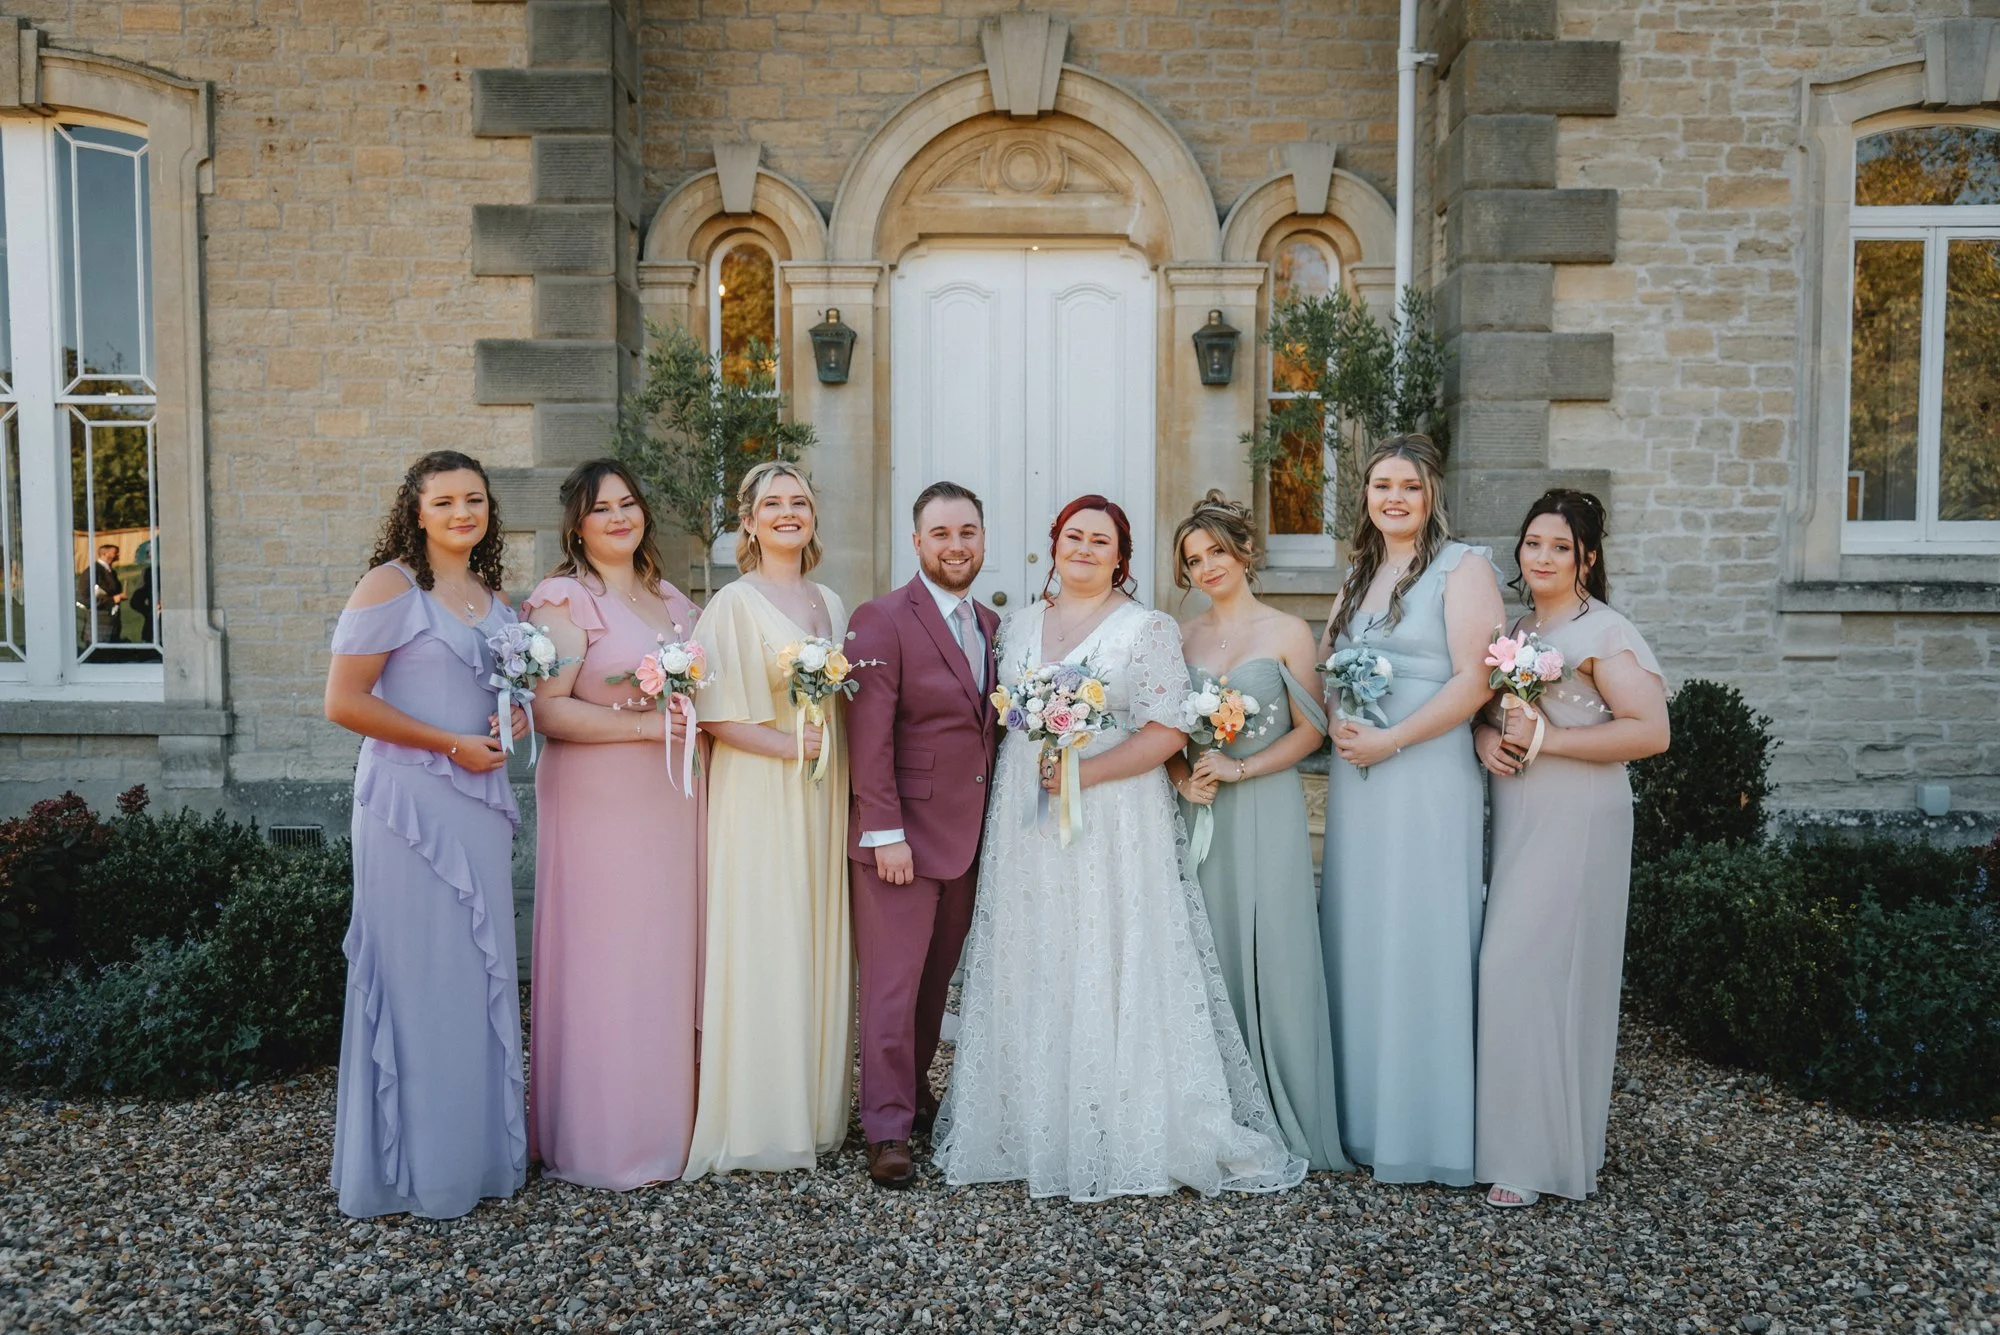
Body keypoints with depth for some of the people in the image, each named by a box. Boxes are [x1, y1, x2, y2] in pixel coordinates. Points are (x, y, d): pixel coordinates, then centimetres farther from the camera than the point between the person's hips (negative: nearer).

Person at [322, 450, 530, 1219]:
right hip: (410, 801, -7)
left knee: (480, 973, 11)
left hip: (480, 802, 7)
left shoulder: (493, 597, 15)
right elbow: (344, 701, -13)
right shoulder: (391, 586, -7)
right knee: (417, 975, 0)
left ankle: (479, 1149, 24)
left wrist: (514, 721, 4)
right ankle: (413, 1166, 14)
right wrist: (452, 745, -14)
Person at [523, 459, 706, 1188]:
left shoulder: (672, 599, 16)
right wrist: (641, 724, -18)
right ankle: (602, 1139, 10)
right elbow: (544, 709, -14)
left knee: (668, 957, 10)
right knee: (604, 962, -2)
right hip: (599, 802, -7)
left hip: (672, 801, 7)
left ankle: (665, 1121, 22)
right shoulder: (565, 600, -6)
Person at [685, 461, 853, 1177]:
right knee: (758, 948, -2)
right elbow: (714, 714, -13)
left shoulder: (831, 605, 14)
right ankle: (753, 1117, 9)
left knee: (818, 948, 10)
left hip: (822, 796, 6)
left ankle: (813, 1106, 22)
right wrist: (789, 745, -16)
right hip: (758, 796, -6)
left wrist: (832, 745, 4)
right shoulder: (733, 604, -6)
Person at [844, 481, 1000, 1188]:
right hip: (902, 836, -6)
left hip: (970, 837, 7)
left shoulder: (992, 625, 12)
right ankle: (888, 1131, 9)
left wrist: (997, 824, 8)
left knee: (937, 977, 17)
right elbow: (870, 736, -15)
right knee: (893, 984, 0)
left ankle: (914, 1091, 33)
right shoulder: (882, 619, -10)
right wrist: (885, 833, -18)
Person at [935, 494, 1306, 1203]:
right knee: (1030, 975, 8)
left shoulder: (1148, 629, -2)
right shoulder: (1019, 625, 13)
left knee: (1111, 976, -3)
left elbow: (1169, 729, -10)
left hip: (1113, 826, -5)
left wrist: (1085, 772, -18)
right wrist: (1033, 774, 2)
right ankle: (1035, 1126, 20)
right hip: (1026, 824, 5)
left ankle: (1128, 1139, 9)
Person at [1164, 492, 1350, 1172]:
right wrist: (1183, 779, -7)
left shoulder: (1287, 633, -1)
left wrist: (1240, 768, -13)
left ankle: (1286, 1118, 12)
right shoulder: (1182, 638, 10)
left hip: (1266, 812, -3)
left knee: (1271, 956, -1)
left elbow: (1310, 730, -4)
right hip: (1199, 814, 3)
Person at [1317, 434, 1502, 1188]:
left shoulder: (1462, 568, -5)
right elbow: (1324, 663, 17)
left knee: (1421, 944, -2)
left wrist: (1389, 741, -17)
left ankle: (1429, 1130, 11)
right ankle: (1363, 1116, 22)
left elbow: (1474, 681, -14)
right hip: (1356, 779, 7)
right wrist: (1340, 725, -3)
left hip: (1427, 778, -6)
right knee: (1358, 942, 10)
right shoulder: (1359, 575, 16)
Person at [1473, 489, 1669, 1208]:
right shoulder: (1513, 631, 15)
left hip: (1576, 823, -7)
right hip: (1515, 819, 7)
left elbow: (1650, 732, -17)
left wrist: (1546, 738, -17)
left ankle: (1538, 1156, 3)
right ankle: (1517, 1139, 18)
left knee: (1530, 968, -9)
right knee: (1509, 969, 7)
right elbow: (1481, 705, 22)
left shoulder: (1607, 634, -8)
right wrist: (1484, 736, -1)